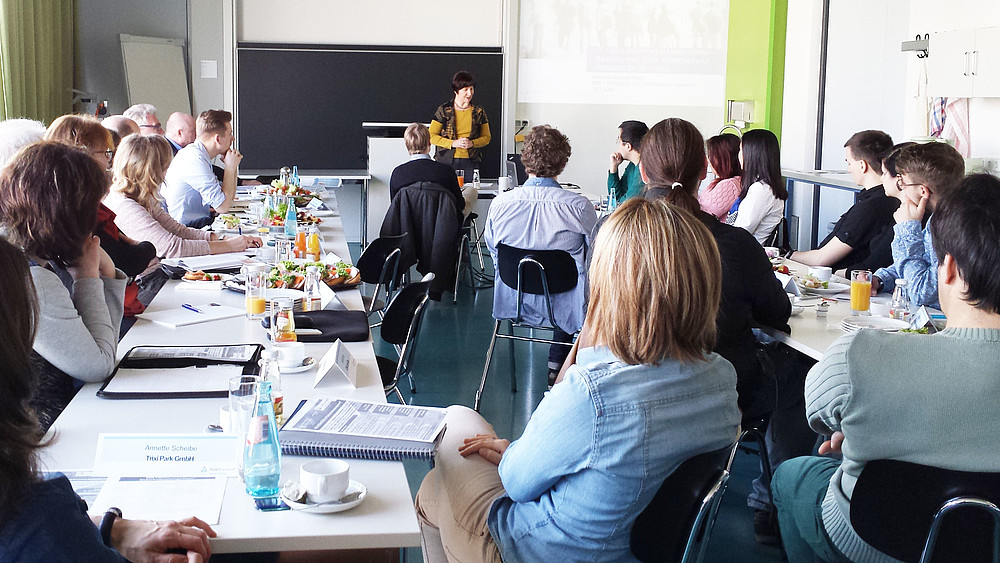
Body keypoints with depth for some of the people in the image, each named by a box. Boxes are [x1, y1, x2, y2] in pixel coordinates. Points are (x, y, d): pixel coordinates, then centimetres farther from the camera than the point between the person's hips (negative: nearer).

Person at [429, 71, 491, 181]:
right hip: (446, 161, -1)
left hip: (471, 162, 2)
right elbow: (431, 136, 1)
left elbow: (486, 137, 14)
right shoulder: (444, 110, 2)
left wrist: (472, 143, -7)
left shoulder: (479, 112, 9)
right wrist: (453, 143, -11)